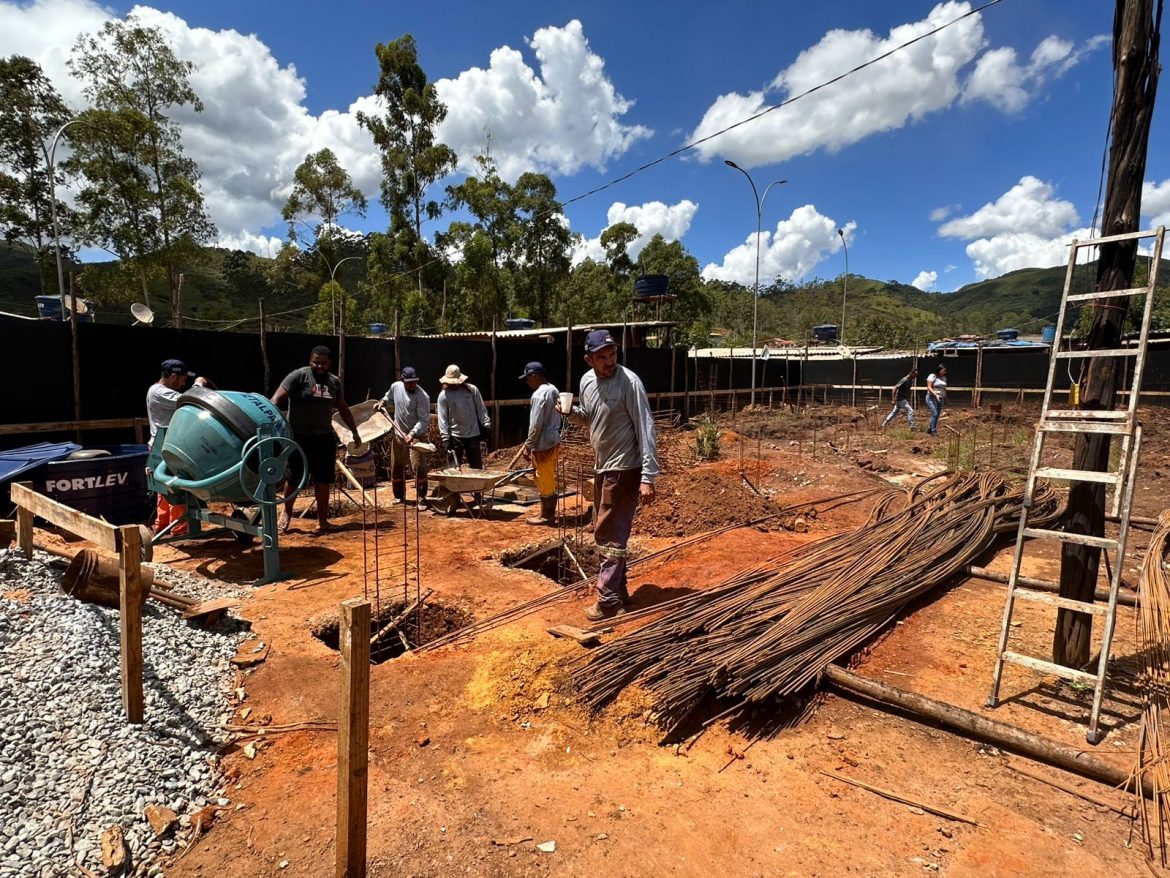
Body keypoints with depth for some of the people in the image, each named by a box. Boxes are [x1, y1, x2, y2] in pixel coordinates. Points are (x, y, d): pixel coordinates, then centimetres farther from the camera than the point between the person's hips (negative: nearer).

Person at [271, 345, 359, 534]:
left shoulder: (334, 381, 8)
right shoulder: (299, 375, -8)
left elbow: (343, 409, 19)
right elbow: (277, 398, -15)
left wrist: (354, 432, 21)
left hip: (324, 438, 4)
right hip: (299, 437, -4)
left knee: (323, 481, 7)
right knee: (295, 478, 3)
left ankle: (322, 522, 17)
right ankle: (287, 513, 29)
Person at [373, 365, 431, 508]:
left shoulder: (422, 396, -21)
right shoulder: (395, 387, -4)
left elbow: (424, 420, -23)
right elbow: (389, 397, 21)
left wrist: (412, 433, -34)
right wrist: (382, 402, 1)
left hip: (417, 435, -5)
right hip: (398, 434, 5)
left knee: (419, 467, -11)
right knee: (396, 467, 13)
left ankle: (421, 499, -1)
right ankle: (399, 496, 30)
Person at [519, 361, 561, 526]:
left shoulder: (539, 395, -20)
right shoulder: (553, 390, 9)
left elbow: (535, 424, -22)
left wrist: (528, 446, -14)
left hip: (542, 444, -10)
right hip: (553, 440, 10)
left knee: (543, 480, 1)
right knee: (549, 479, 17)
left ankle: (546, 515, 11)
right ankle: (548, 512, 27)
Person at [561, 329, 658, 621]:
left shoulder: (629, 381, -19)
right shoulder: (587, 380, 3)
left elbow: (645, 430, -20)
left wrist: (648, 477, -25)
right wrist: (572, 412, -3)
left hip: (625, 469, -8)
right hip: (603, 467, 8)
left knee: (610, 536, -4)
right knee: (606, 533, 18)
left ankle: (609, 602, 6)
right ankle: (619, 592, 32)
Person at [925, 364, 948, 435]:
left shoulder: (944, 378, 14)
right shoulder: (932, 376, -6)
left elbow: (944, 390, 18)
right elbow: (929, 387, -13)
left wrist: (945, 400, 15)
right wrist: (936, 395, -26)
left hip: (940, 399, 7)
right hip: (932, 398, -7)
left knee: (937, 415, 4)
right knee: (934, 414, -17)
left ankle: (930, 429, 15)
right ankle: (933, 431, -13)